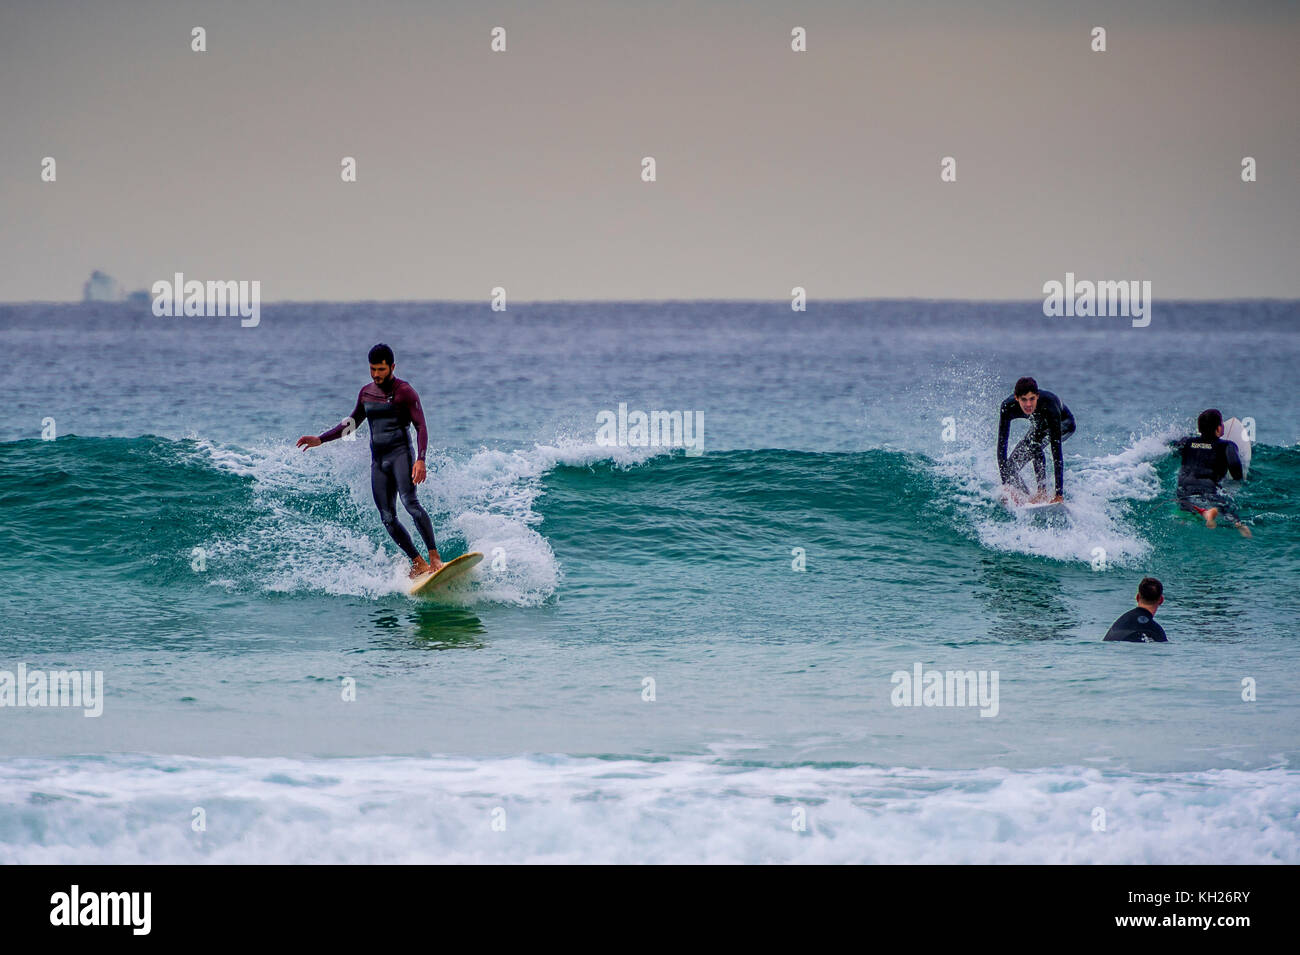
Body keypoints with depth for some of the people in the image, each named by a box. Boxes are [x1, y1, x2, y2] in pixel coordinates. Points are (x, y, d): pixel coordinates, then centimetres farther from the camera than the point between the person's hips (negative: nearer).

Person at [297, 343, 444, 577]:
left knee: (410, 503, -25)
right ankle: (418, 564, 2)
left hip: (400, 453, -6)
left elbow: (421, 427, -10)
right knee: (387, 518, -2)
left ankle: (434, 557, -27)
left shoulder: (405, 392, -5)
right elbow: (352, 423, 27)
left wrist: (420, 460, -23)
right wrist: (320, 439, 20)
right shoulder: (366, 393, 14)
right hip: (378, 460, 6)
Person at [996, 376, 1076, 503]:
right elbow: (1002, 444, -32)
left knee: (1034, 442, -34)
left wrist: (1059, 494, -49)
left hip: (1064, 425, -5)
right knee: (1010, 466, -9)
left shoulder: (1049, 406, -43)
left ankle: (1042, 492, -25)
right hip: (1039, 427, 5)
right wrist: (1006, 485, -39)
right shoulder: (1008, 407, -33)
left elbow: (1056, 450, -45)